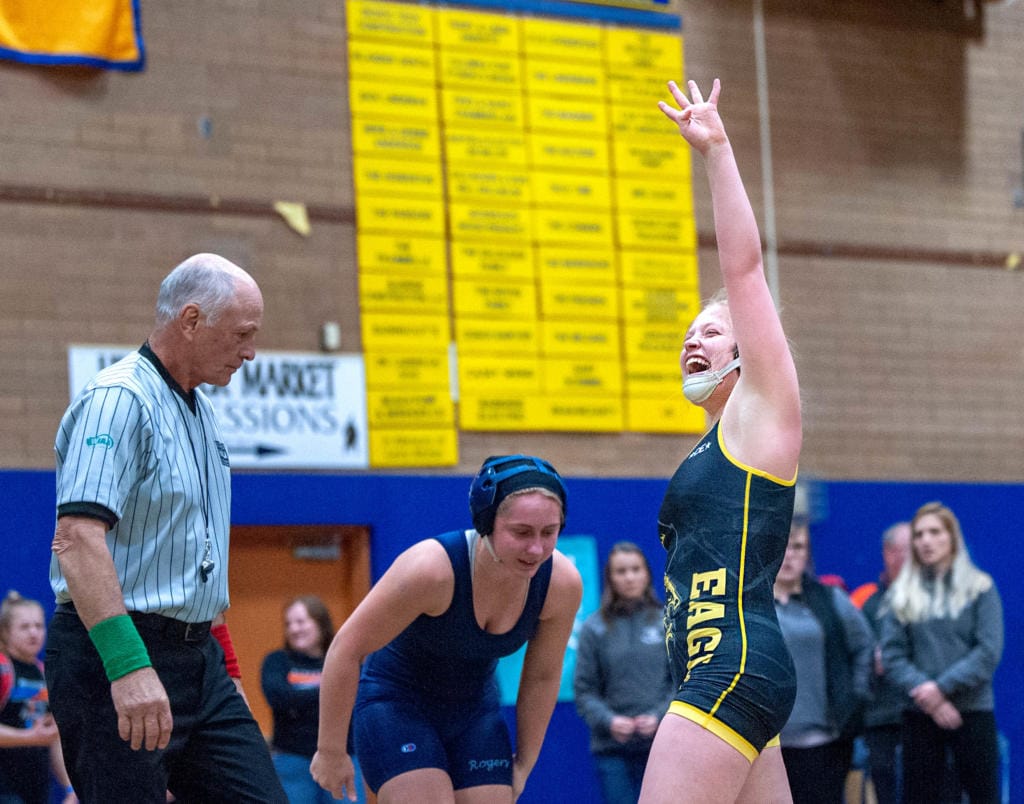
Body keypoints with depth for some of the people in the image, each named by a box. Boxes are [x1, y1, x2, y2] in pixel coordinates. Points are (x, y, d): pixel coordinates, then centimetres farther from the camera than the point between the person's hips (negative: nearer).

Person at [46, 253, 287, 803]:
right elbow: (77, 538, -26)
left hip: (198, 655, 9)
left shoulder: (200, 408, 17)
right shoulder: (118, 400, -14)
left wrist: (224, 667, 24)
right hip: (116, 658, -9)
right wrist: (128, 667, -34)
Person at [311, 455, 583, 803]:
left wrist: (524, 763, 8)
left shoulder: (562, 584, -17)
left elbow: (542, 676, 2)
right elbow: (346, 648, -22)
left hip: (476, 715, 5)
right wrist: (331, 750, -15)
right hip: (394, 705, -5)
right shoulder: (432, 568, -32)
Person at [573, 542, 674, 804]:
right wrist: (608, 721, -13)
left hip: (661, 745, 0)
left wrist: (660, 716, -12)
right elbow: (584, 689, 2)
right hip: (612, 750, 0)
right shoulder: (594, 628, 3)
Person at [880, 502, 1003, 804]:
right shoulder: (901, 594, 6)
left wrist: (942, 687, -14)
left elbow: (989, 652, -6)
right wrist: (923, 691, -15)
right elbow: (892, 654, 0)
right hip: (920, 715, 2)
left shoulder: (980, 588, 2)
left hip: (974, 711, -2)